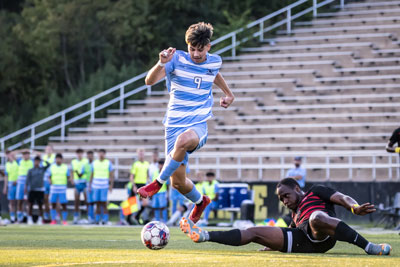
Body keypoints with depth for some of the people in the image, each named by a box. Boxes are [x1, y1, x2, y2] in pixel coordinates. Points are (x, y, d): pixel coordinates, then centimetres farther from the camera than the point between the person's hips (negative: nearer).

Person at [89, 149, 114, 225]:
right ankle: (97, 219, 5)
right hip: (95, 186, 3)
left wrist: (111, 185, -7)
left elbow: (112, 175, 1)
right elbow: (92, 175, 15)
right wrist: (90, 185, 11)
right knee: (98, 203, 2)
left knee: (103, 203, -8)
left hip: (104, 186, -3)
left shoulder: (108, 163, 2)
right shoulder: (94, 163, 11)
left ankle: (105, 219, -5)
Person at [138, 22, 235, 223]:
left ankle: (158, 182, -20)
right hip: (174, 124, 0)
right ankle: (200, 201, 35)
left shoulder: (215, 61, 4)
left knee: (184, 140, -39)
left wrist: (228, 94, 38)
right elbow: (149, 80, -17)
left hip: (199, 124, 0)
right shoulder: (178, 59, -6)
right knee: (178, 182, 0)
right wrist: (161, 63, -34)